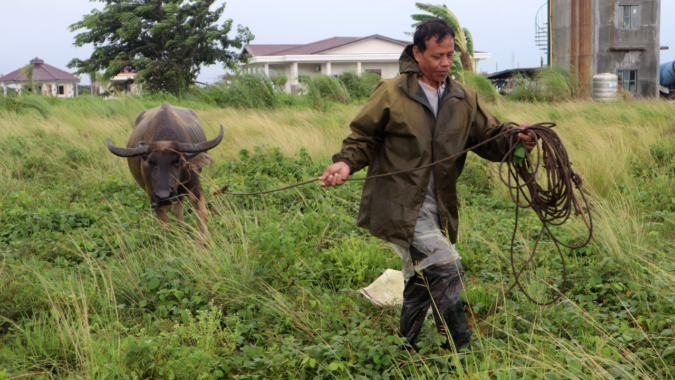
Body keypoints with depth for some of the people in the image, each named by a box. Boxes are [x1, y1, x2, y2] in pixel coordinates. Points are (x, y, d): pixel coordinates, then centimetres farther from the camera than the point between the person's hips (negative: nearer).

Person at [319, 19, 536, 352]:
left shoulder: (464, 99, 8)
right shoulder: (391, 93, -5)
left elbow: (490, 137, 7)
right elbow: (363, 137, 2)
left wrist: (515, 137, -14)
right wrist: (346, 162, -17)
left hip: (437, 211, 6)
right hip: (400, 208, -6)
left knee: (422, 281, 16)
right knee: (446, 267, -18)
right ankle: (459, 351, -7)